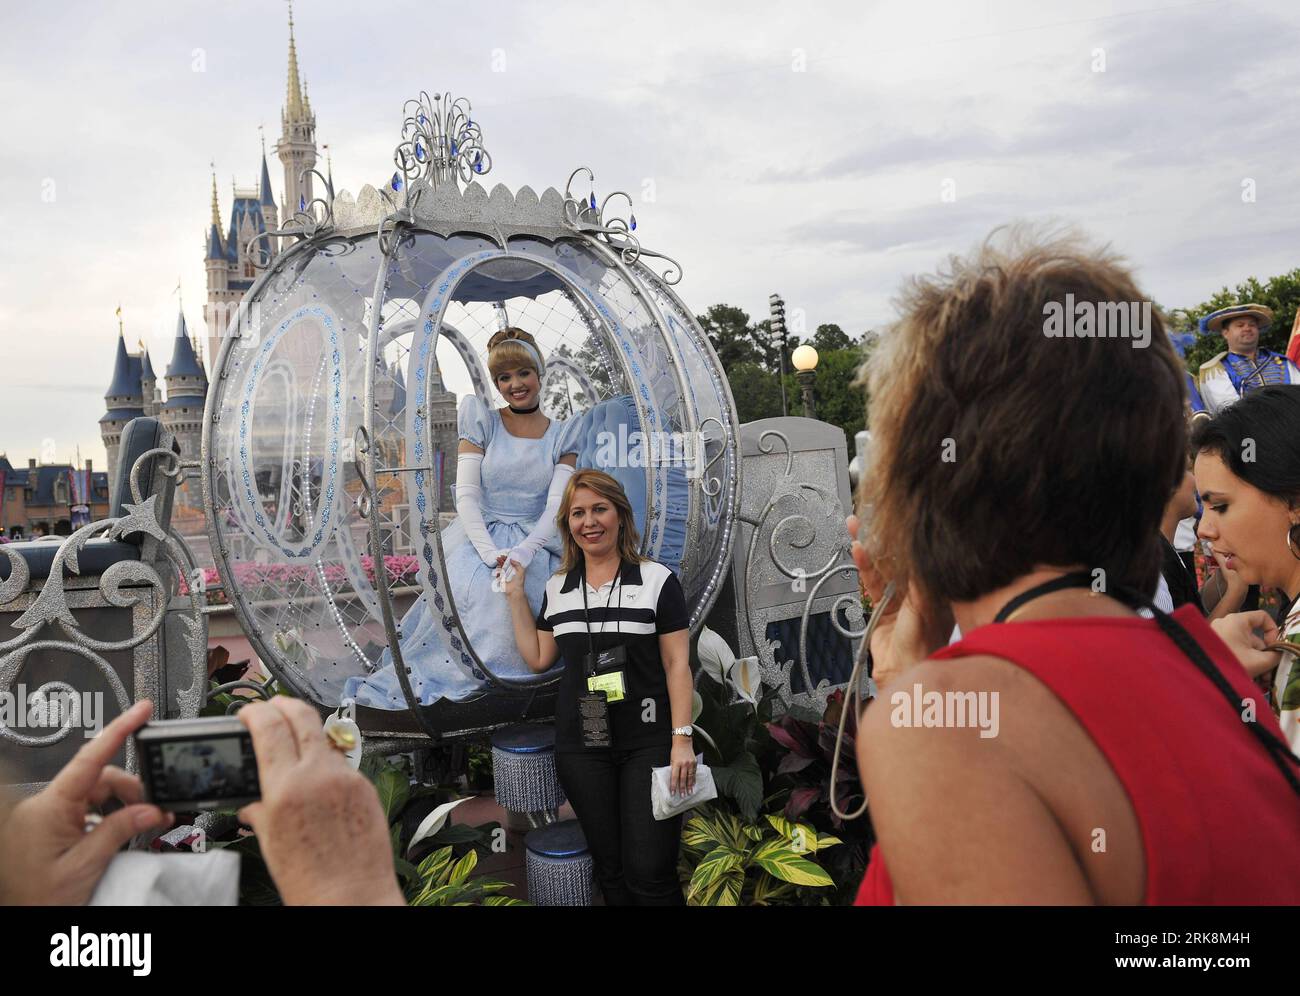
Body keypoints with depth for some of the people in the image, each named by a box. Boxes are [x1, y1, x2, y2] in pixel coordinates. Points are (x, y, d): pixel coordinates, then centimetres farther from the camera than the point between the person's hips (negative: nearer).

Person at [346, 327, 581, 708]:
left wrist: (523, 553, -19)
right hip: (479, 537, 0)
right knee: (465, 587, -33)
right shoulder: (482, 423, 9)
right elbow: (466, 496, -1)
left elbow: (557, 506, 0)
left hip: (534, 544, 0)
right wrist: (491, 553, -18)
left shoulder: (562, 436, 11)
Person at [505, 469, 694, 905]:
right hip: (582, 747, 4)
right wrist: (515, 595, 9)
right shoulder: (557, 589, 8)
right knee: (610, 869, 12)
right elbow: (539, 658, 12)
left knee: (650, 872, -7)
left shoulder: (657, 580, -5)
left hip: (648, 744, -4)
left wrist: (682, 738, -12)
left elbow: (677, 664, -5)